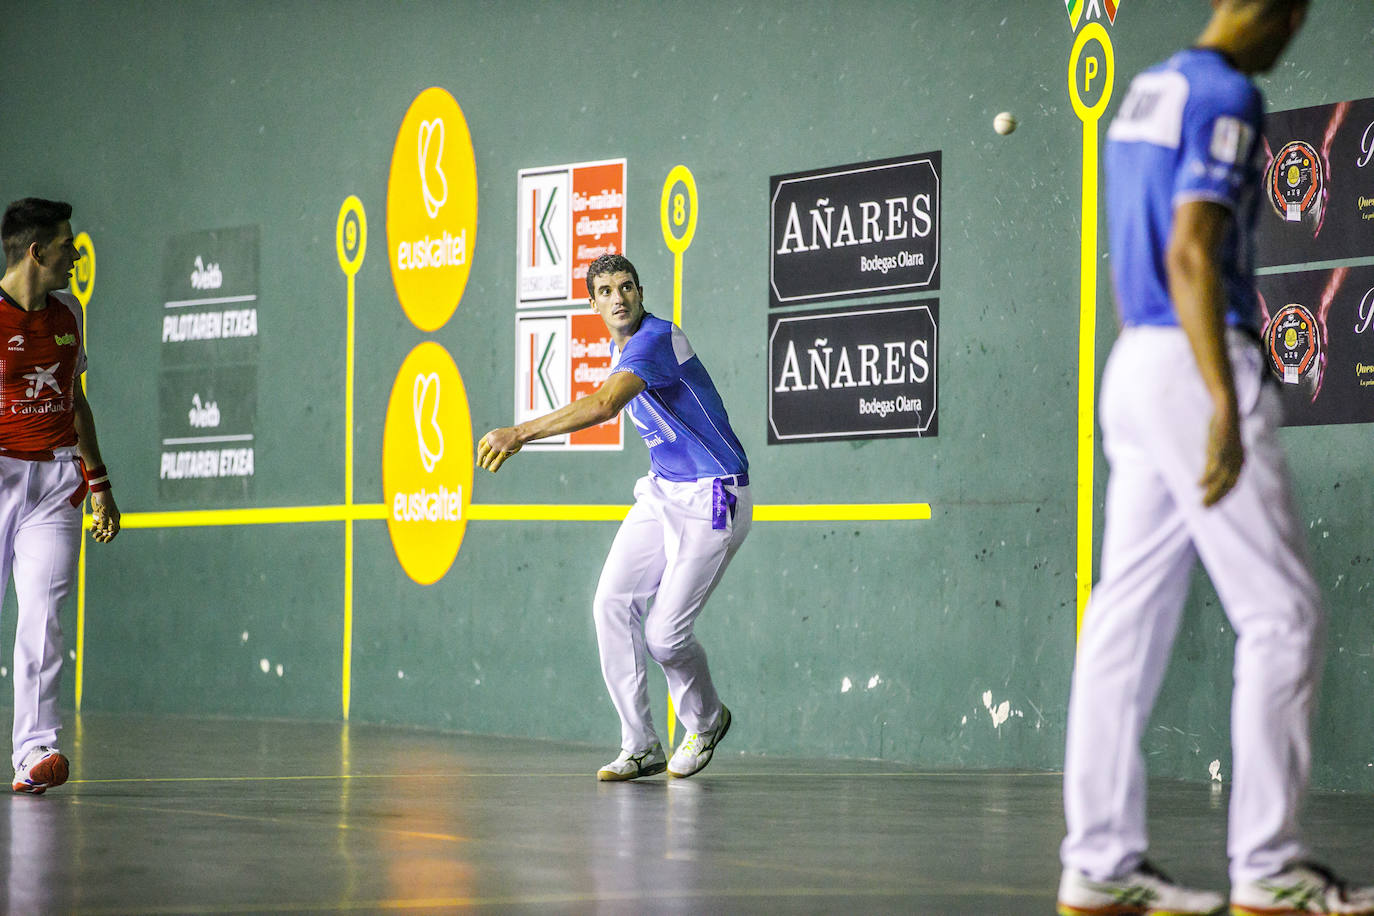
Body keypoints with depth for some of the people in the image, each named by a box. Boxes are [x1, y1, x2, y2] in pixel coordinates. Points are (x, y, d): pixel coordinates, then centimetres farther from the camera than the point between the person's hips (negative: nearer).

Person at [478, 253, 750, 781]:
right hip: (661, 494, 9)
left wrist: (519, 432, -39)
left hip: (712, 499, -9)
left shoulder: (656, 339, -21)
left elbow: (603, 406, -36)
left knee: (665, 634, -11)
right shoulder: (621, 348, 10)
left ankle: (706, 722, 20)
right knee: (613, 604, -9)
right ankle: (640, 747, -5)